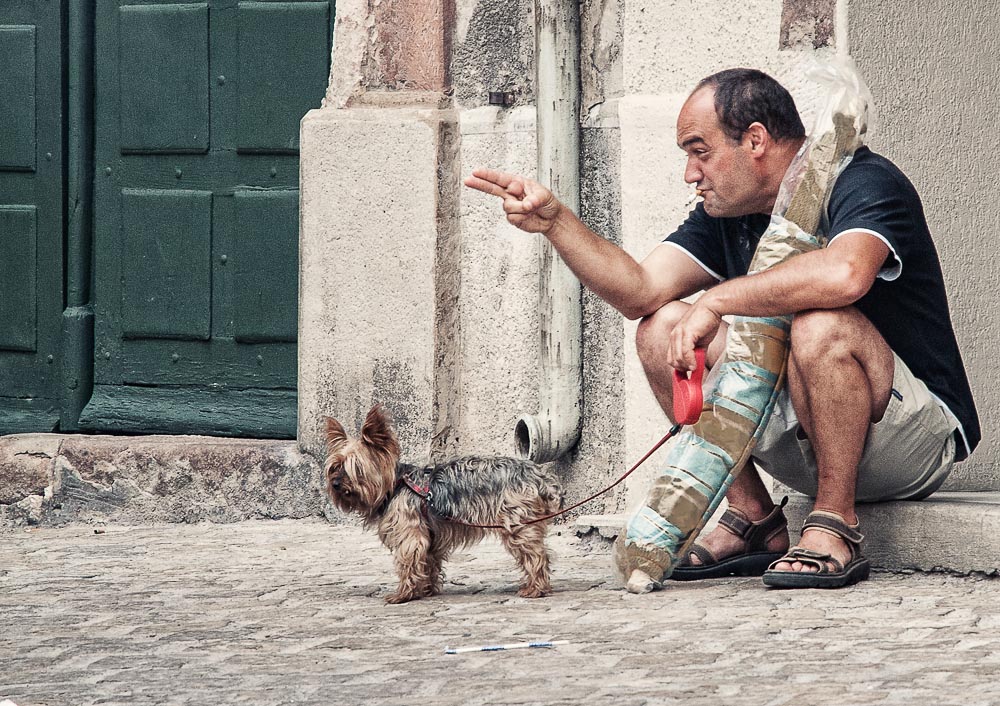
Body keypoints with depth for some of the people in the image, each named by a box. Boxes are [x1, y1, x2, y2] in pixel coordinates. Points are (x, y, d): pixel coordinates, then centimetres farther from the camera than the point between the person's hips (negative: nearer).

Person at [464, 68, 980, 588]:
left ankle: (834, 527, -22)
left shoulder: (865, 183, -16)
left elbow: (844, 275, -39)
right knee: (663, 329, -4)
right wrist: (554, 221, -15)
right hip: (803, 444, 7)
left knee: (820, 325, -35)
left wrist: (719, 299, -29)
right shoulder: (726, 214, 7)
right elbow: (639, 292, -4)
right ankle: (754, 521, -3)